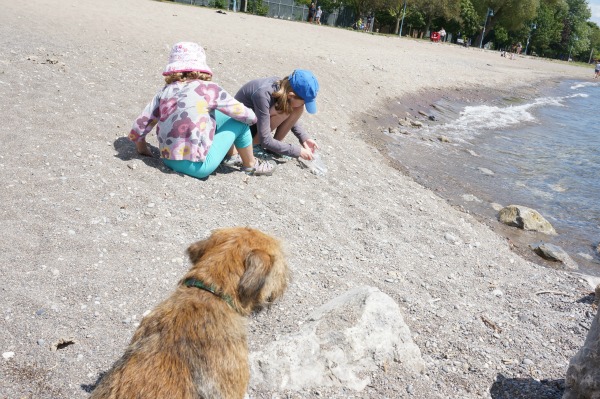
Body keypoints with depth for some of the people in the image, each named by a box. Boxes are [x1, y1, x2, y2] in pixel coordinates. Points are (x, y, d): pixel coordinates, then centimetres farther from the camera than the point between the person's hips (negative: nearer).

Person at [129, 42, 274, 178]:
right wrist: (252, 118, 21)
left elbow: (139, 126, 3)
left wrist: (143, 150, 22)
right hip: (195, 166, -6)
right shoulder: (209, 88, -7)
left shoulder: (165, 91, 4)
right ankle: (250, 165, 25)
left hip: (168, 160, 6)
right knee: (240, 122, 8)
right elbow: (246, 115, -2)